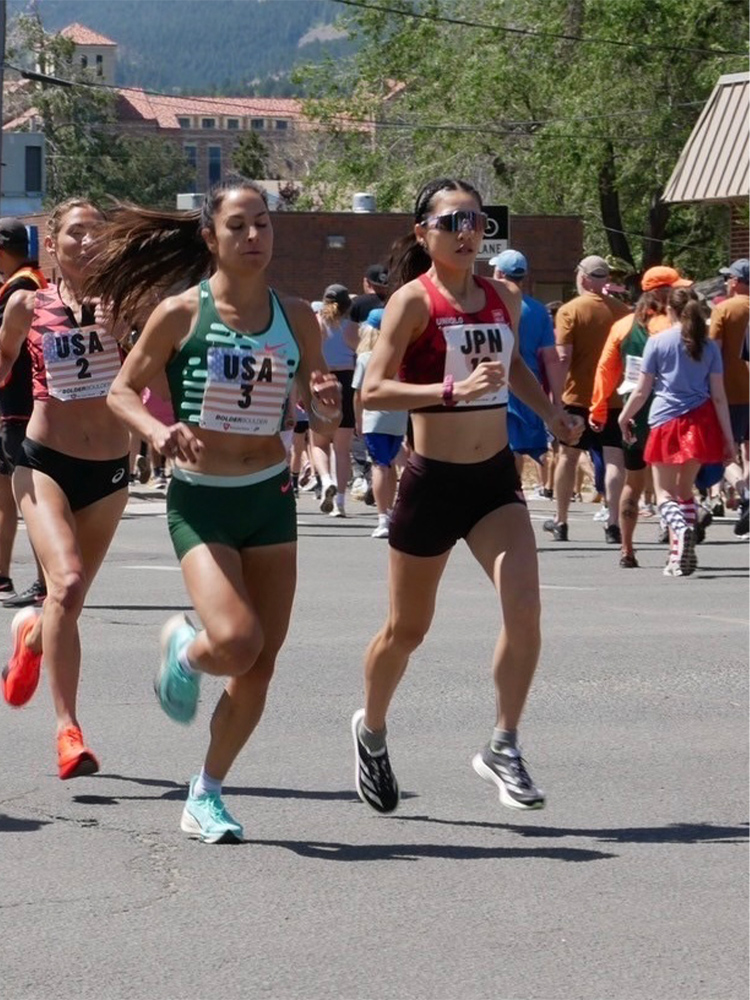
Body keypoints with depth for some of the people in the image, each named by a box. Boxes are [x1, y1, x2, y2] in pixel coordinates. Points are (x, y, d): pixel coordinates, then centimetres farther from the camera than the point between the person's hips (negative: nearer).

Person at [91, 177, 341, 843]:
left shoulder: (296, 317, 2)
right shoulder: (181, 314, -8)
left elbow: (317, 412, 11)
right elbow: (122, 389, -1)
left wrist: (326, 408, -13)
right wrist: (157, 431, -20)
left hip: (271, 495, 4)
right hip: (199, 500, -4)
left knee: (261, 665, 4)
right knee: (236, 641, -24)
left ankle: (206, 796, 23)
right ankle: (181, 646, 14)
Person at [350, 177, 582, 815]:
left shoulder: (505, 298, 6)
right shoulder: (414, 300, -11)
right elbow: (373, 390, -21)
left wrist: (550, 414, 11)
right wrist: (454, 390, -31)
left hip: (495, 478, 4)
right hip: (433, 479, -4)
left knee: (524, 607, -17)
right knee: (408, 629, 10)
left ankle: (504, 748, -5)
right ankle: (371, 731, 37)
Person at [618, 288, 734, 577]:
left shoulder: (657, 342, -2)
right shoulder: (708, 346, 5)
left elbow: (642, 391, 0)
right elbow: (719, 396, 3)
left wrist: (624, 418, 17)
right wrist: (728, 437, 8)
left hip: (666, 421, -3)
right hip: (701, 421, 3)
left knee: (664, 491, 5)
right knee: (685, 488, 16)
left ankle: (680, 528, -27)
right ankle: (678, 554, 10)